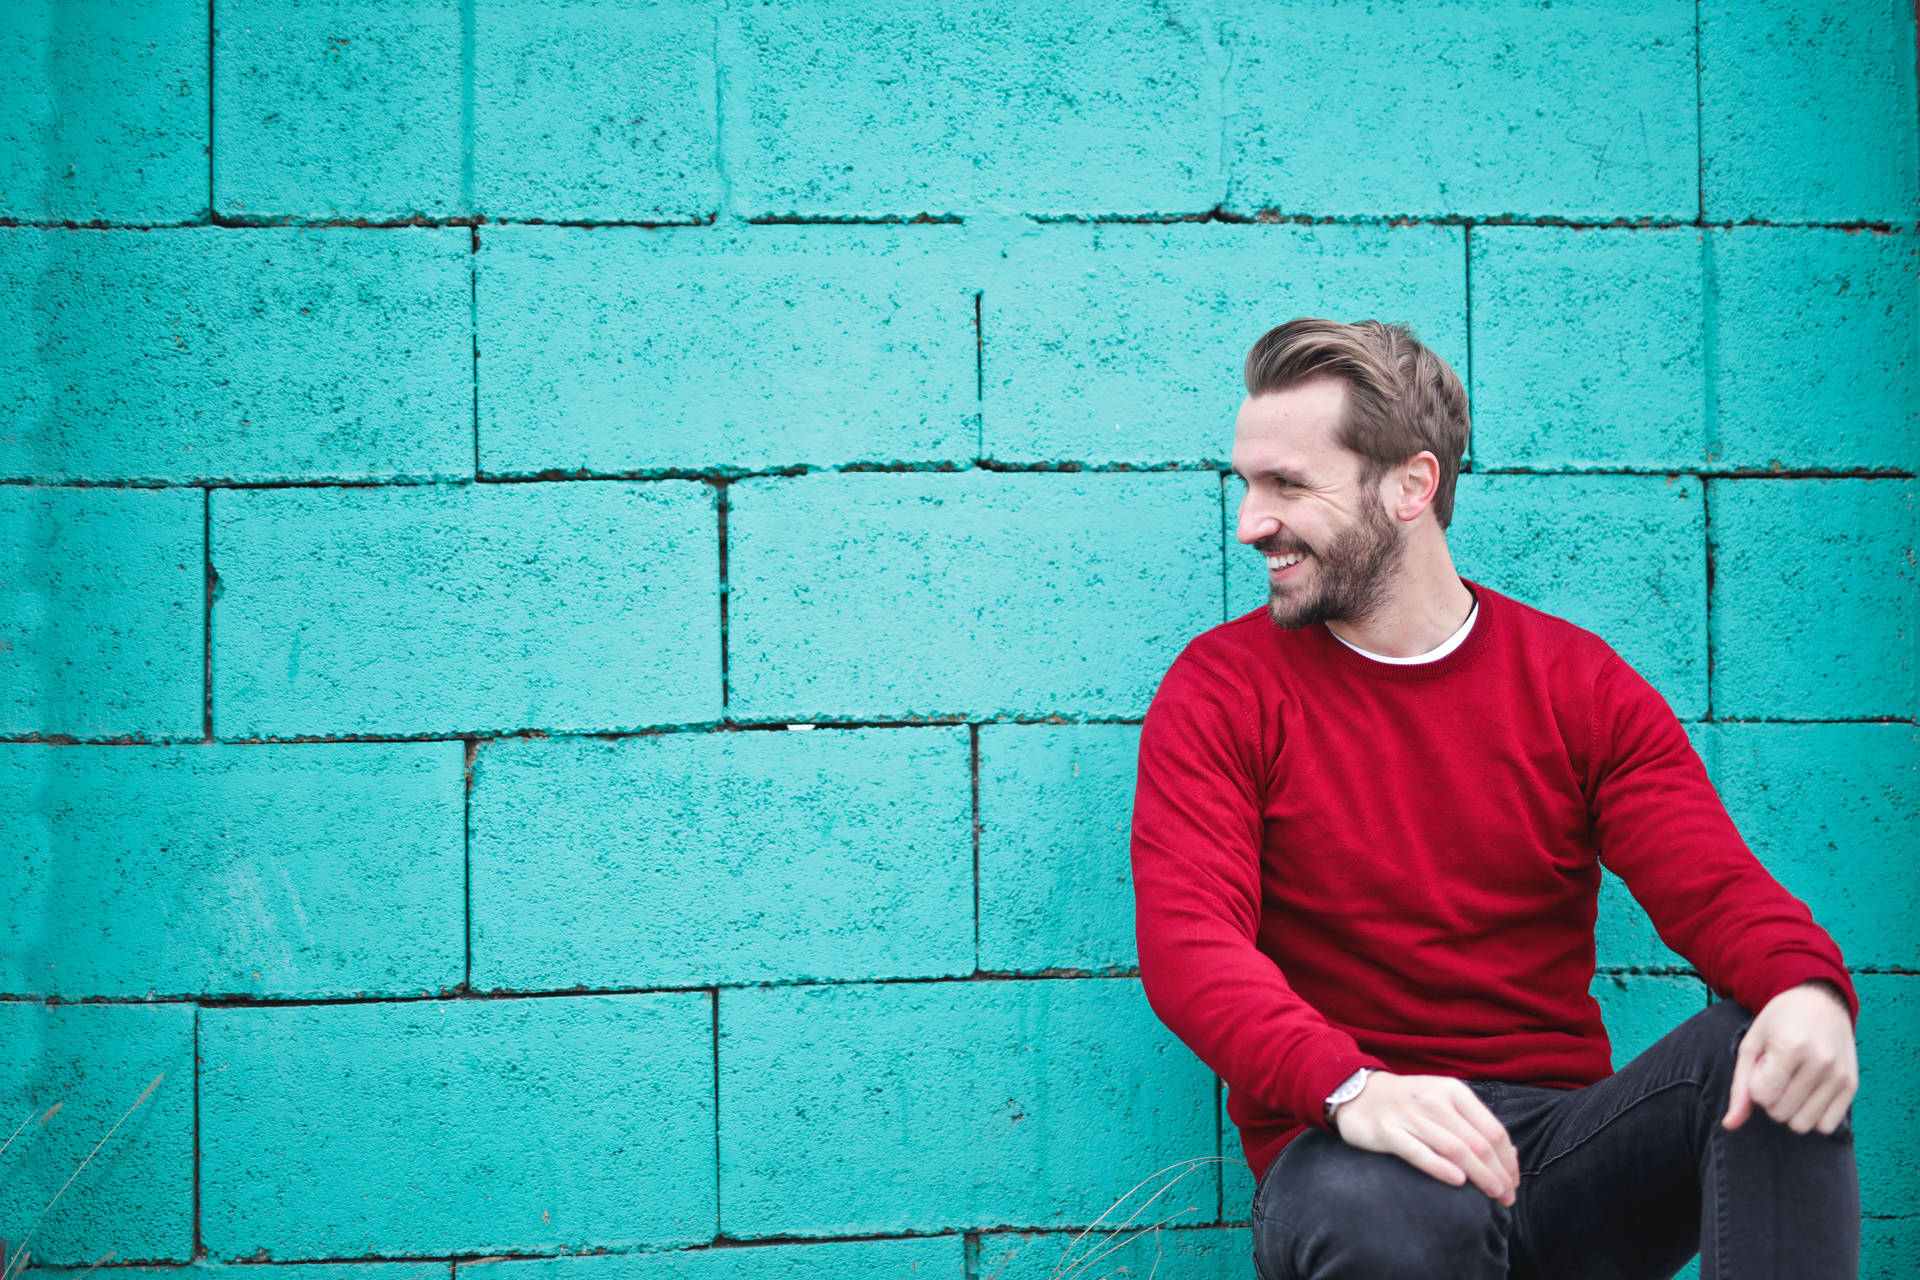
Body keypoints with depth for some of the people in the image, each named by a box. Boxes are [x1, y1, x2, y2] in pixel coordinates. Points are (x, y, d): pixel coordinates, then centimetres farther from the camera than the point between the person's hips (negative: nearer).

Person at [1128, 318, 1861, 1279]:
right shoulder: (1218, 690, 1)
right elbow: (1186, 941, -12)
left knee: (1775, 1052, -25)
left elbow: (1716, 887, -1)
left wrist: (1808, 986, -28)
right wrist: (1353, 1088, -33)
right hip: (1348, 1151, -2)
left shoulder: (1579, 684, 8)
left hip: (1563, 1135, 3)